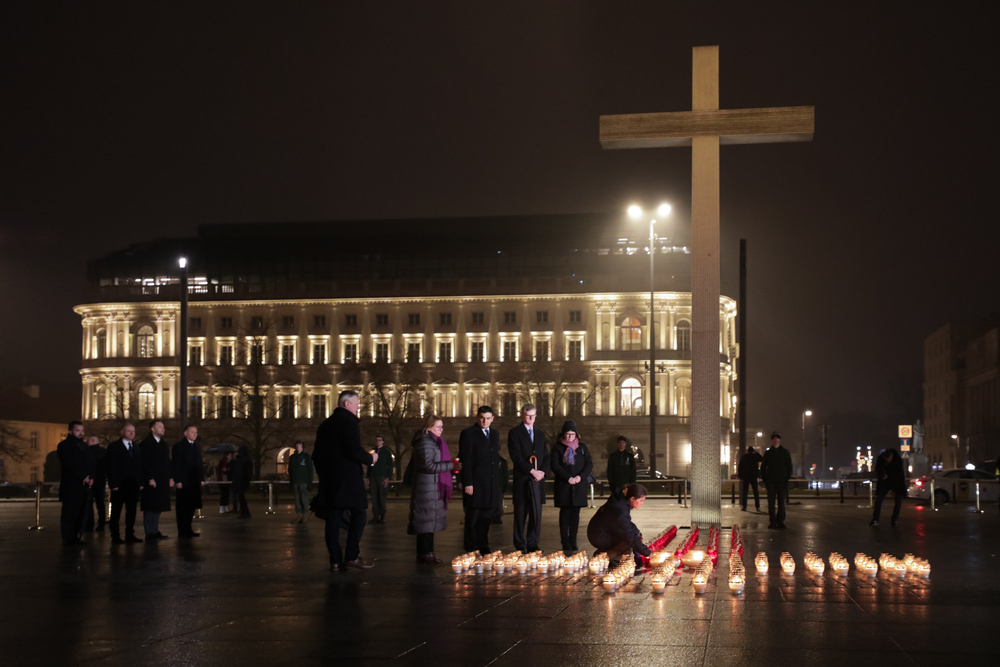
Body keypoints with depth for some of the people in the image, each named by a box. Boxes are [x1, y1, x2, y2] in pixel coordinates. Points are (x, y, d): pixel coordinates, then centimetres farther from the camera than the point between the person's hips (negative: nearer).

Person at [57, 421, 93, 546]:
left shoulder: (84, 446, 20)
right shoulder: (64, 445, -1)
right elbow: (68, 465, -10)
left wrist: (90, 477, 0)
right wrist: (83, 477, -12)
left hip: (84, 485, 6)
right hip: (71, 485, -6)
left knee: (80, 513, 2)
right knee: (69, 512, -6)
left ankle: (75, 537, 6)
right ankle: (68, 539, -4)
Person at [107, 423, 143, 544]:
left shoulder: (136, 447, 16)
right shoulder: (114, 447, -2)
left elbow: (139, 466, 14)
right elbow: (111, 467, -7)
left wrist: (140, 482, 5)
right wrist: (113, 484, -14)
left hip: (134, 485, 5)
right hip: (119, 485, -5)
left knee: (131, 510, 6)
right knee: (116, 511, 1)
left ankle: (130, 534, 12)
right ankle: (115, 536, 4)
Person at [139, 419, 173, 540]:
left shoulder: (164, 444, 18)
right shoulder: (145, 444, -7)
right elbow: (144, 463, -13)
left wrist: (170, 478, 9)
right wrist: (150, 479, -19)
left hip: (163, 482, 8)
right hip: (151, 482, -8)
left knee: (158, 507, 10)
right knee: (150, 507, -3)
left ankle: (155, 531, 15)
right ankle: (150, 532, 0)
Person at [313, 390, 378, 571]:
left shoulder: (325, 425, 16)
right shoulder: (349, 422, -8)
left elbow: (316, 454, 17)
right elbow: (354, 451, -19)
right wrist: (370, 458, -3)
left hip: (328, 480, 7)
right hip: (348, 479, -7)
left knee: (333, 520, 5)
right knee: (358, 515, 0)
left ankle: (335, 560, 4)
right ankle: (351, 556, -7)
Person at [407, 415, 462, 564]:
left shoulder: (435, 441, 19)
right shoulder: (425, 442, -13)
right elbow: (428, 466, -21)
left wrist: (452, 466, 7)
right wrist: (451, 465, -20)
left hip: (436, 489, 10)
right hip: (427, 489, -10)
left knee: (430, 522, 9)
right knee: (426, 519, -7)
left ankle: (426, 552, 12)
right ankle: (425, 553, -4)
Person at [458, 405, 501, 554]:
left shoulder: (495, 434, 15)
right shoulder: (468, 434, -5)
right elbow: (465, 461, -9)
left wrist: (497, 481, 12)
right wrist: (467, 483, -15)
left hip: (491, 484, 6)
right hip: (475, 484, -6)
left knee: (486, 518, 9)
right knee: (472, 518, 1)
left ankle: (483, 546, 18)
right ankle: (471, 549, 7)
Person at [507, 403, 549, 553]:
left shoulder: (540, 434, 18)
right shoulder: (515, 433, 1)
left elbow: (546, 457, 18)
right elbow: (516, 457, -8)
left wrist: (542, 471, -2)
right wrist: (532, 471, -13)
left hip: (538, 479, 4)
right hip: (522, 479, -4)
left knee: (536, 514, 3)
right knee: (520, 514, 0)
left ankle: (533, 545, 10)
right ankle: (520, 546, 5)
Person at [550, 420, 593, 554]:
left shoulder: (582, 447, 12)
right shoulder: (558, 448, 3)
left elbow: (589, 464, 7)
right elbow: (555, 466, -5)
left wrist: (580, 476, -10)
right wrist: (568, 478, -14)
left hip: (579, 486, 3)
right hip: (563, 486, -3)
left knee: (575, 514, 4)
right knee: (565, 514, -3)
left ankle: (573, 542, 9)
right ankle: (566, 544, -2)